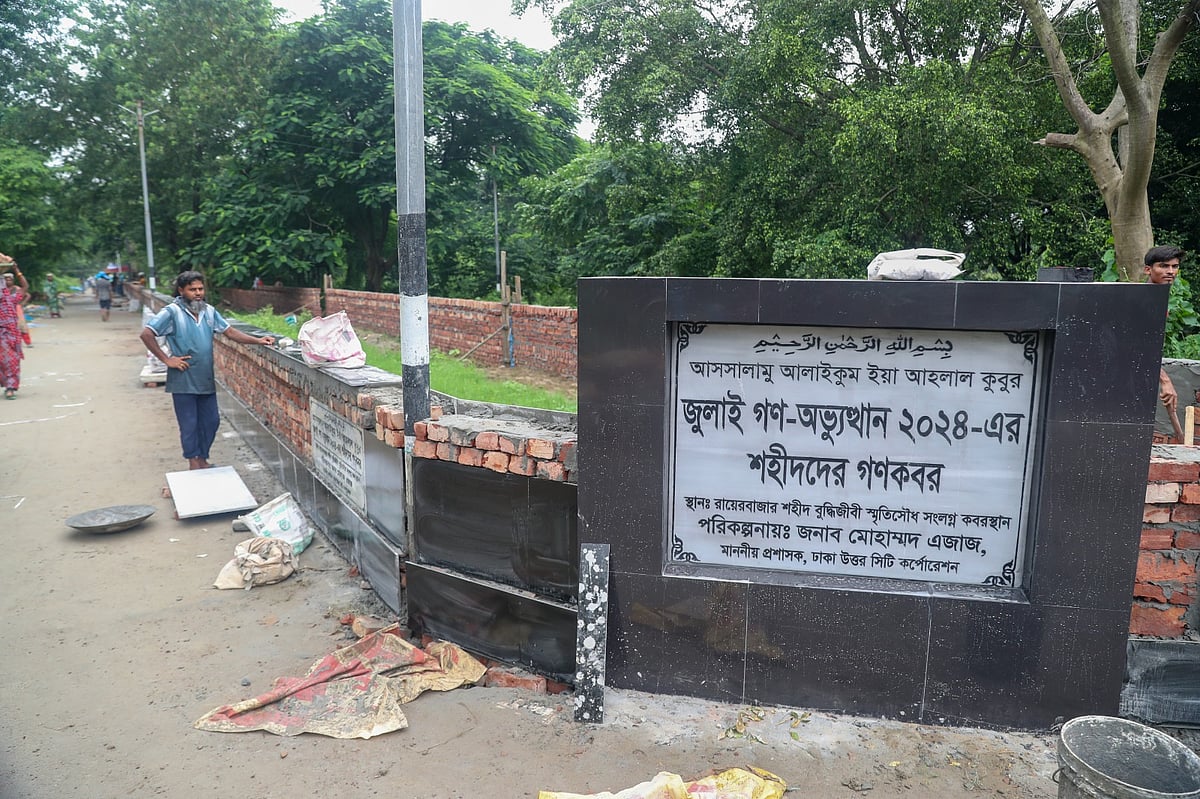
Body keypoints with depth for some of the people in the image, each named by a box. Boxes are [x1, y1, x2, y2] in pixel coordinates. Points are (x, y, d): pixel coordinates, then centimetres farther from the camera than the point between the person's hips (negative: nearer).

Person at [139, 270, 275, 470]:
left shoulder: (209, 311, 7)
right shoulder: (172, 312, -10)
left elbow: (230, 332, 10)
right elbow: (146, 334, -14)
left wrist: (258, 340, -1)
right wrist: (166, 359, -15)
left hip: (206, 380, 6)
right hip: (183, 381, -5)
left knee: (211, 421, 12)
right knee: (189, 424, 3)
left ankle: (203, 460, 28)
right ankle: (193, 463, 16)